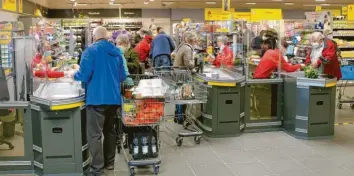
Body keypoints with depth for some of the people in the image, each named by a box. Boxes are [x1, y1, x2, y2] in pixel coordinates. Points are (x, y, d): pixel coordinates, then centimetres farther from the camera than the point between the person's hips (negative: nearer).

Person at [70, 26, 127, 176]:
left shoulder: (91, 50, -7)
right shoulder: (117, 52, 10)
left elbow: (83, 75, -13)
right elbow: (122, 77, 14)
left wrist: (74, 75, 8)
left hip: (97, 98, -6)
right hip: (114, 98, 6)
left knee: (94, 135, -2)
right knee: (110, 131, 18)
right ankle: (109, 162, 28)